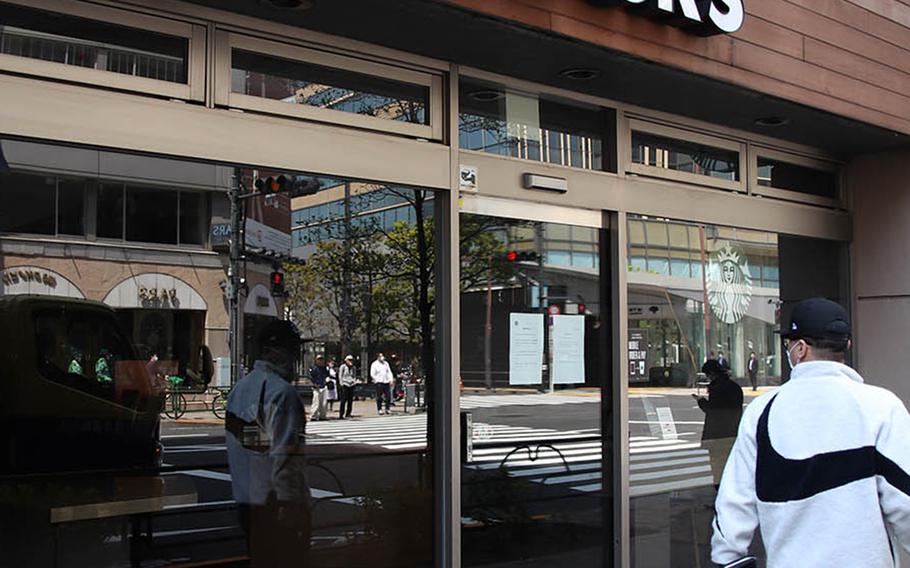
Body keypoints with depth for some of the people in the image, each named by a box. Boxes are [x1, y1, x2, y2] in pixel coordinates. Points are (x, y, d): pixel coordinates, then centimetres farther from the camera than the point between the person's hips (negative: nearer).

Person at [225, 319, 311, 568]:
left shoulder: (239, 389, 10)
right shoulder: (282, 392, -18)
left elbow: (234, 447, 14)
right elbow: (285, 456, -22)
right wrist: (290, 503, -19)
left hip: (246, 501, 8)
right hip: (276, 501, -8)